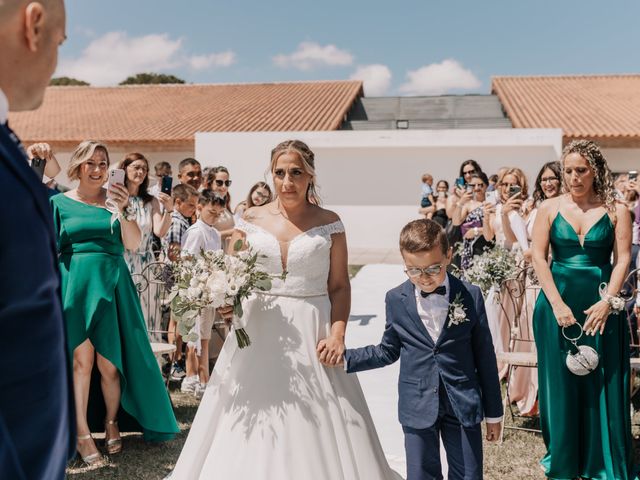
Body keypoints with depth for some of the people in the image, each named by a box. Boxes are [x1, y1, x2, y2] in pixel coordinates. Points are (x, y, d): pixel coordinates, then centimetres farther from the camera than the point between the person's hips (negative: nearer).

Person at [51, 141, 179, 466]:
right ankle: (83, 434, 8)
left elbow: (133, 244, -2)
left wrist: (123, 210, -17)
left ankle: (111, 423, 22)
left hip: (111, 284, 1)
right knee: (81, 360, -3)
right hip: (75, 284, -1)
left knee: (109, 363, 0)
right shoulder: (60, 202, 6)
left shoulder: (115, 200, 9)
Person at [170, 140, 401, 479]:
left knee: (314, 431, 2)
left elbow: (340, 285, 1)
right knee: (250, 433, 5)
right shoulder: (251, 220, 5)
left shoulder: (329, 223, 2)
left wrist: (337, 333, -12)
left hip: (312, 335, -1)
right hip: (258, 332, 1)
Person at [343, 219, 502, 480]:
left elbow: (484, 356, 0)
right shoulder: (396, 299, -3)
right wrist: (345, 358, -2)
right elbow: (388, 351, 9)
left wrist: (493, 413, 4)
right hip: (417, 407, 1)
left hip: (463, 404, 0)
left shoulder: (471, 296, -6)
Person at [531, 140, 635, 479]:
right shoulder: (549, 208, 3)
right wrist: (557, 304, -12)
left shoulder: (616, 210, 2)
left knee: (602, 383, 5)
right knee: (560, 382, 7)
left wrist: (607, 301, -15)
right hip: (557, 303, 1)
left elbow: (622, 259, -3)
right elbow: (538, 256, -3)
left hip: (601, 305, 0)